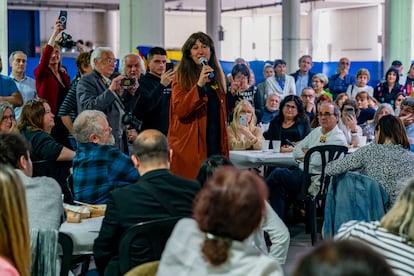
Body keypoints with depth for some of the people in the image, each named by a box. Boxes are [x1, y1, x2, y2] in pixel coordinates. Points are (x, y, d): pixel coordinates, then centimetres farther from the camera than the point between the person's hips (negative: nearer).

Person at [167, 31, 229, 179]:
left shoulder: (217, 76, 17)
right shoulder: (181, 77, -1)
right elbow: (180, 110, -15)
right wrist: (199, 85, -21)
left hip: (215, 143, 5)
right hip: (189, 147, -5)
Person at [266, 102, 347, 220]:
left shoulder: (339, 138, -9)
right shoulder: (317, 131, 17)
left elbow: (319, 160, -20)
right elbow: (296, 150, 16)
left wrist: (307, 152, 0)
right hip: (301, 171, 8)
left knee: (277, 174, -19)